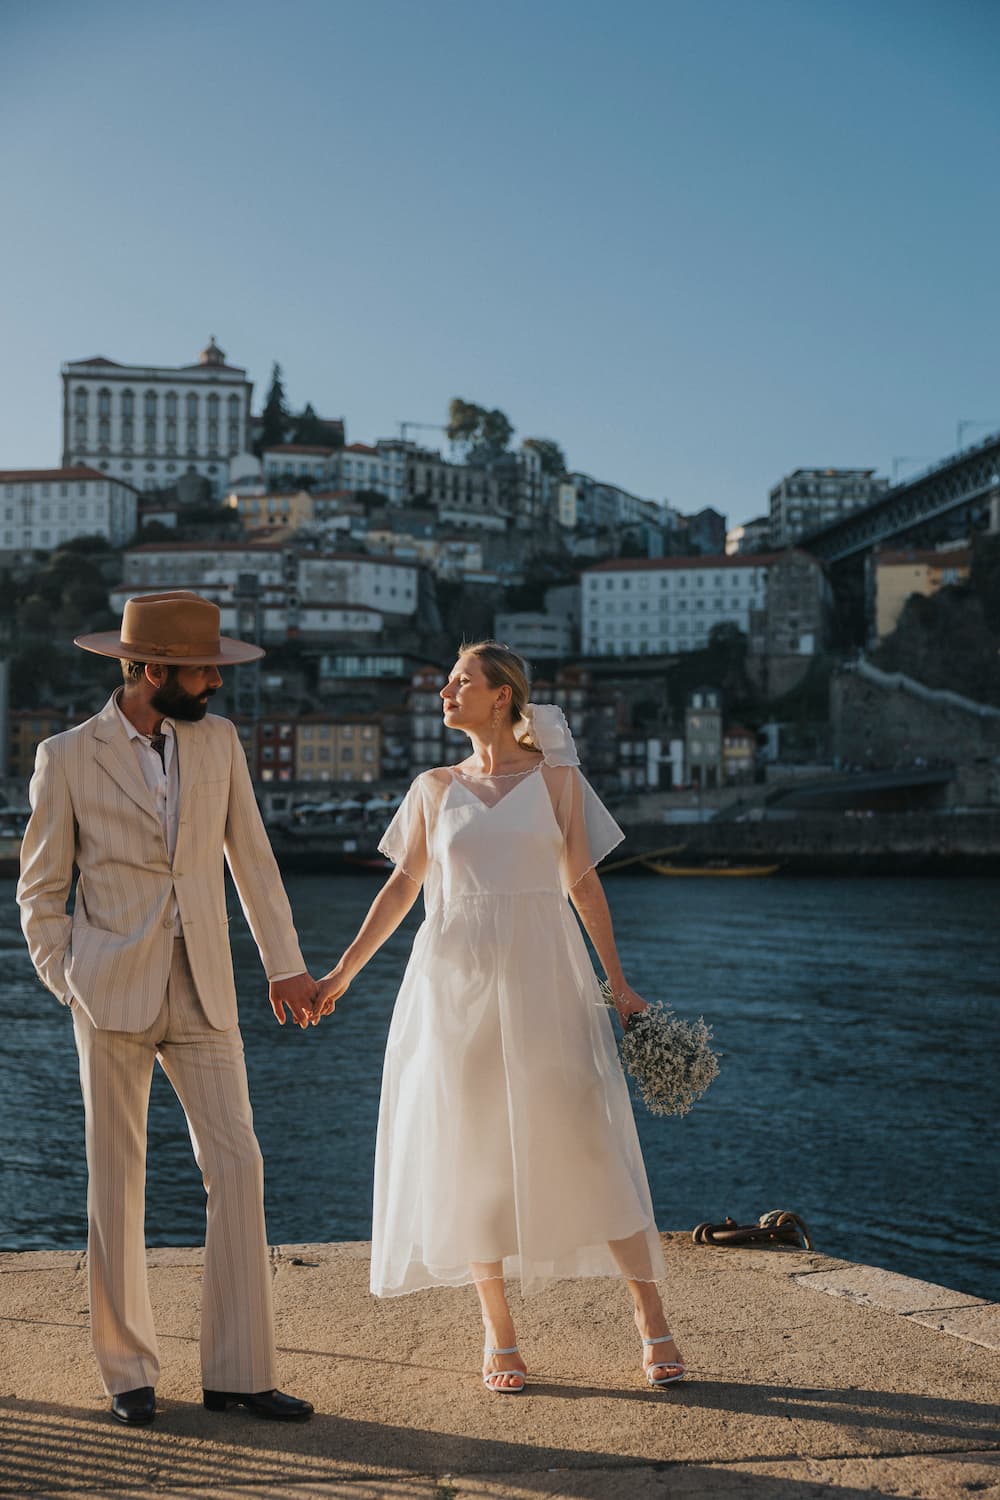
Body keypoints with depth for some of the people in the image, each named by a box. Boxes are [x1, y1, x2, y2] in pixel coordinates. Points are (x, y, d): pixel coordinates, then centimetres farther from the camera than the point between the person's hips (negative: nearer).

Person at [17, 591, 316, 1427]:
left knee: (238, 1168, -4)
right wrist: (71, 989, -3)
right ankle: (129, 1372, 15)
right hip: (114, 995, -3)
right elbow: (41, 891, 4)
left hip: (202, 994, 3)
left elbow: (252, 858, 12)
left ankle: (237, 1373, 3)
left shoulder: (218, 740, 6)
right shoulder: (68, 758, -2)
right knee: (117, 1181, 2)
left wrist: (286, 965, 11)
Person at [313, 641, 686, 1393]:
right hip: (457, 985, 2)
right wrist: (341, 973, 10)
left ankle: (652, 1319, 4)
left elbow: (583, 883, 6)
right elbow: (401, 888, 13)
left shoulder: (556, 778, 4)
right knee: (472, 1153, 2)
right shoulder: (434, 789, 10)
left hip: (542, 979, -2)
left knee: (588, 1142, -5)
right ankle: (500, 1332, 13)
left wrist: (618, 980, 2)